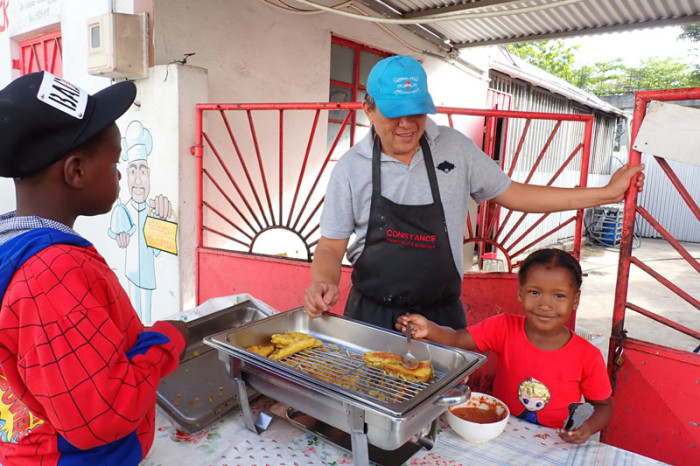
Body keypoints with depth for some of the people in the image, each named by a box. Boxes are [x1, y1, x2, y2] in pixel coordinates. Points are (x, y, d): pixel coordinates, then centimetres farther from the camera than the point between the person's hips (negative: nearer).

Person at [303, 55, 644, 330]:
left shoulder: (455, 148, -3)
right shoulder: (350, 167, -6)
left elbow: (513, 195, 5)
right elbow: (331, 246, -2)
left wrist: (607, 193, 5)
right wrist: (323, 284, -24)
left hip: (440, 314, 1)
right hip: (371, 315, 0)